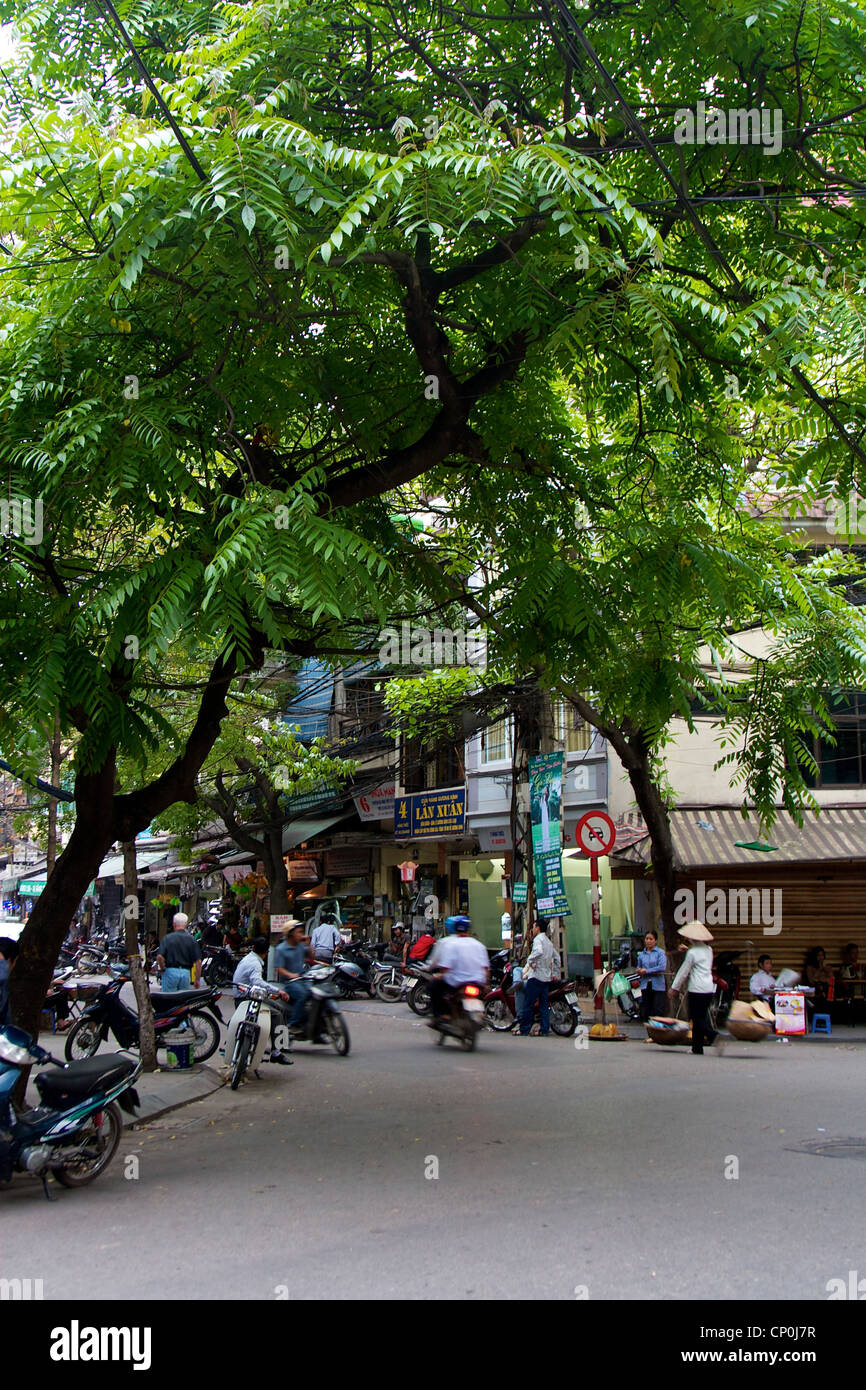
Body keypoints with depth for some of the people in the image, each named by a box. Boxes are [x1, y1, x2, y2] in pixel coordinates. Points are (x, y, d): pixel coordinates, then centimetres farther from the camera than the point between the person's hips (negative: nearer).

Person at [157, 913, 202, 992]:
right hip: (186, 973, 2)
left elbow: (159, 957, -13)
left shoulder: (167, 938, -2)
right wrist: (197, 979, 7)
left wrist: (163, 969, 5)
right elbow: (198, 961, -1)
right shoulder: (192, 939, 3)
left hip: (170, 971, -2)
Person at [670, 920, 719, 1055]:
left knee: (697, 1019, -2)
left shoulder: (692, 952, -10)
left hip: (697, 989, -7)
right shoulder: (708, 950, 9)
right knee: (701, 1017, 11)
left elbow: (684, 972, -5)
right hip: (709, 988, 7)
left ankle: (713, 1035, -22)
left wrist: (675, 988, 5)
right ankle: (697, 1048, 13)